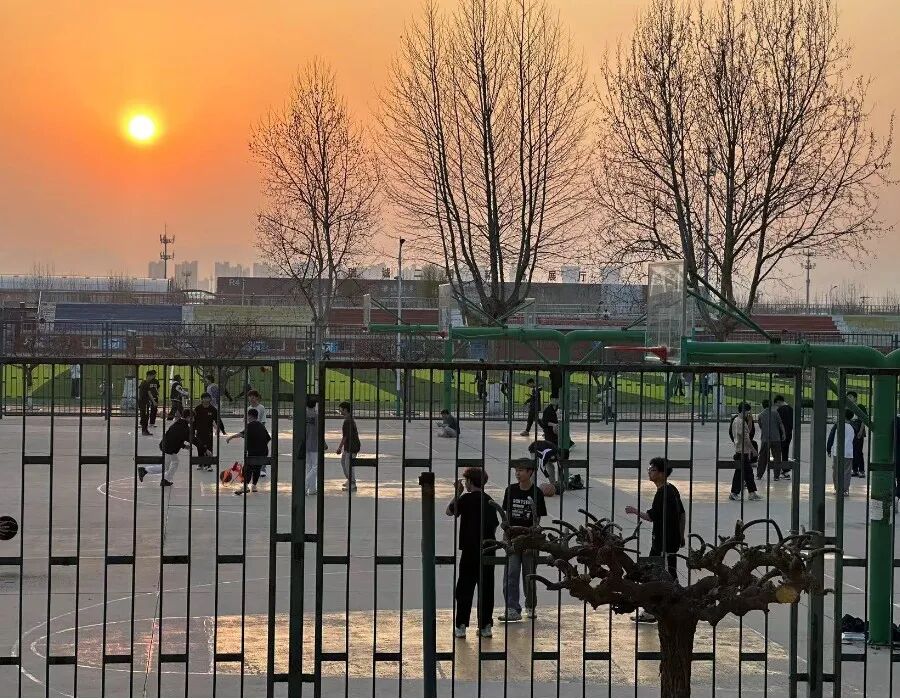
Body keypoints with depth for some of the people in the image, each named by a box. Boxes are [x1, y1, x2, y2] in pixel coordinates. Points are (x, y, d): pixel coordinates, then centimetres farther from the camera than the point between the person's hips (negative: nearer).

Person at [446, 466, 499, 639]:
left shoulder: (467, 498, -9)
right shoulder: (490, 501, 9)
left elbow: (449, 511, 5)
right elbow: (494, 527, 14)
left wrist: (458, 492, 12)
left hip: (470, 550, -5)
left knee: (465, 589, 1)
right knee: (486, 589, 9)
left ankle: (461, 626, -1)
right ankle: (486, 626, 11)